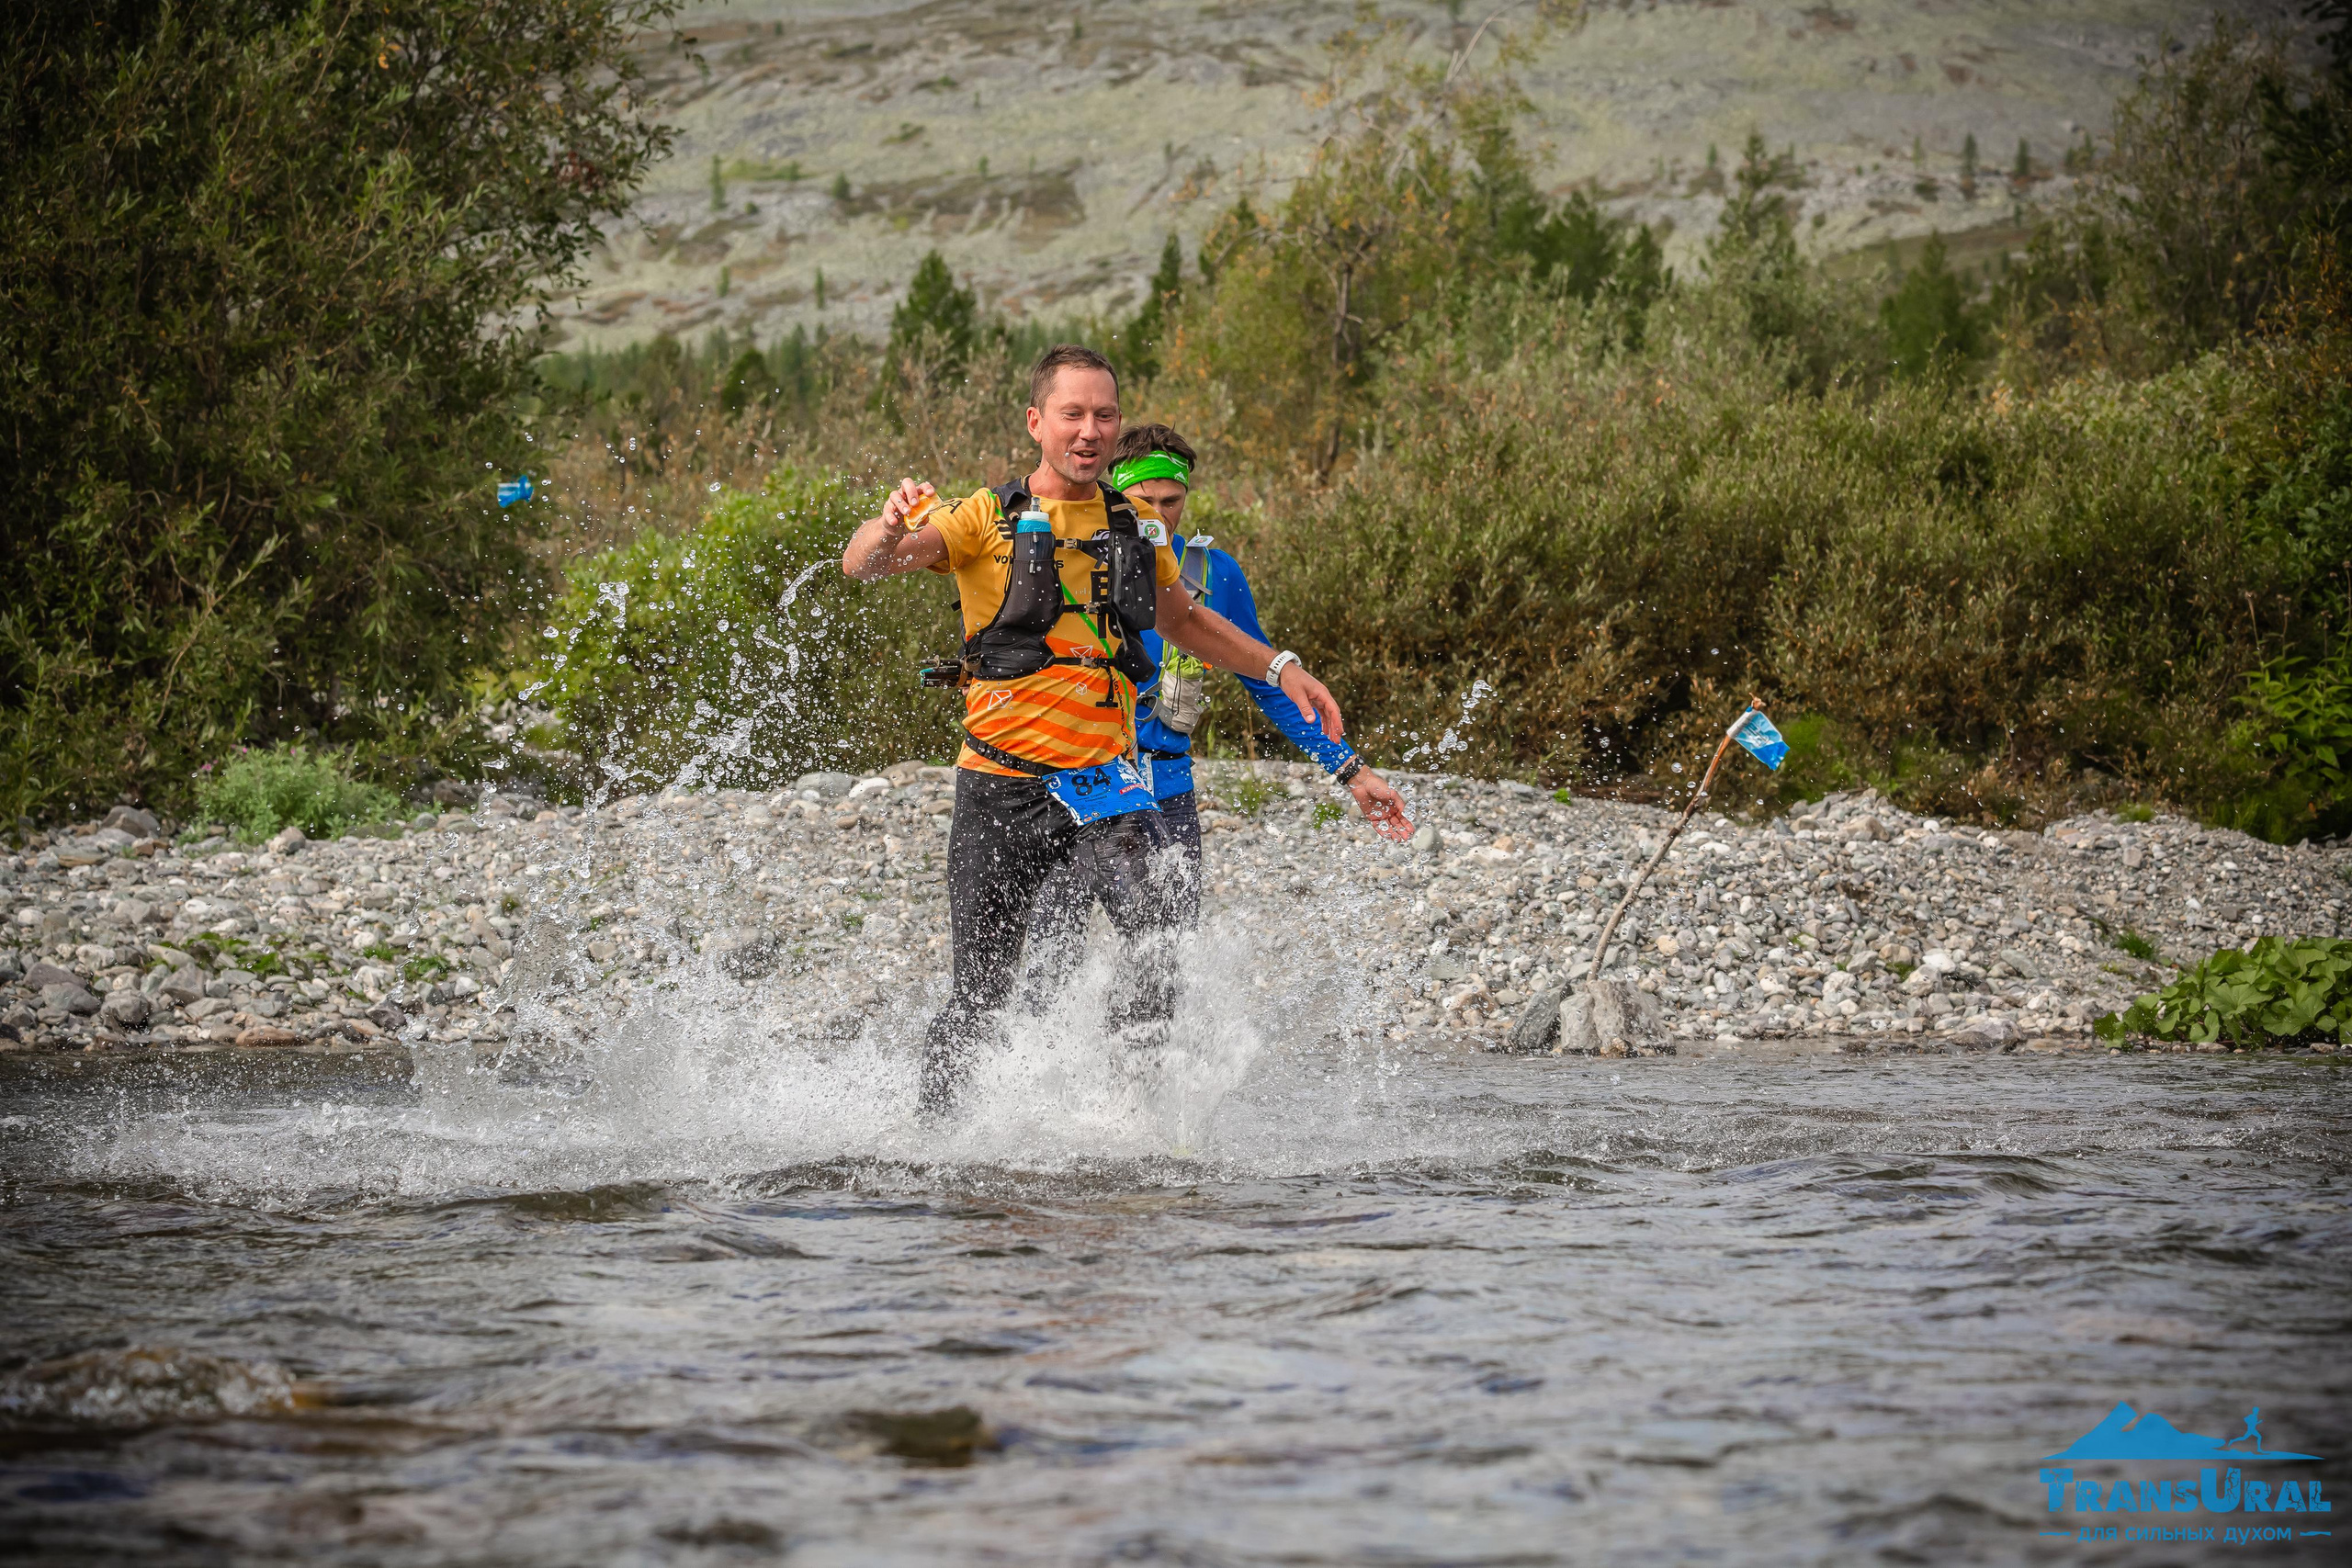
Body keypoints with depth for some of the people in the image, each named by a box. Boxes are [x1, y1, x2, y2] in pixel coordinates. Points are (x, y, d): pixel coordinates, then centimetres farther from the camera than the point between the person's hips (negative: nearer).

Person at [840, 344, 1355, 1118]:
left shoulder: (1136, 529, 10)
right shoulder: (988, 519, -3)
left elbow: (1182, 619, 29)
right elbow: (860, 564, -15)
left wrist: (1279, 667, 17)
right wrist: (893, 529, -39)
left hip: (1102, 778, 2)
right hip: (1000, 784, -2)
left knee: (1155, 919, -27)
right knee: (978, 999, 2)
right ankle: (930, 1129, 25)